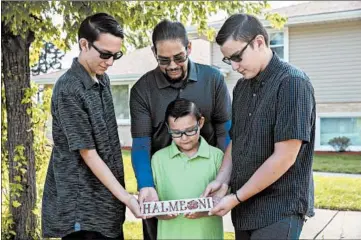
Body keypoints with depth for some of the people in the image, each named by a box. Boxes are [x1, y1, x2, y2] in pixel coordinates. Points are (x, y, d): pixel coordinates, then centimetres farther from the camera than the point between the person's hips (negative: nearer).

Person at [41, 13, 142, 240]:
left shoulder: (102, 79, 7)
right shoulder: (69, 90, -19)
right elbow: (87, 153, -18)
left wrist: (120, 195, 11)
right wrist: (125, 197, -18)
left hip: (106, 198, 8)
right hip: (82, 206, -8)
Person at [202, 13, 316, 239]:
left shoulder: (292, 82, -16)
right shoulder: (242, 86, 8)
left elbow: (284, 157, -20)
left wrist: (236, 198, -15)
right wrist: (222, 178, -1)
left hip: (279, 208, -7)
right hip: (245, 207, 7)